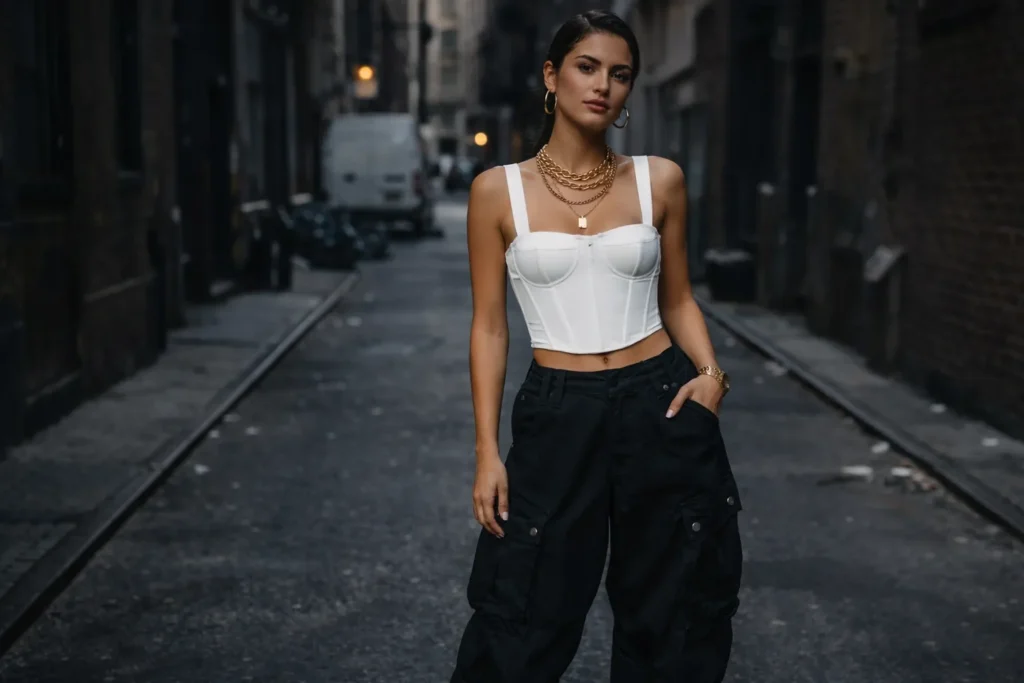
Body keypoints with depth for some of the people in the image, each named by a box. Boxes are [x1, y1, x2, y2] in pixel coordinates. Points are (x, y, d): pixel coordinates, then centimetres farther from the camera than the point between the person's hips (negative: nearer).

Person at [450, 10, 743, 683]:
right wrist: (487, 450, -4)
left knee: (675, 613, 13)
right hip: (556, 415, -1)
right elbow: (490, 325, 0)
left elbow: (677, 299, 11)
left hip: (662, 409, 2)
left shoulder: (659, 180, 2)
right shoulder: (499, 191, -2)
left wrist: (710, 372, -8)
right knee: (519, 625, 5)